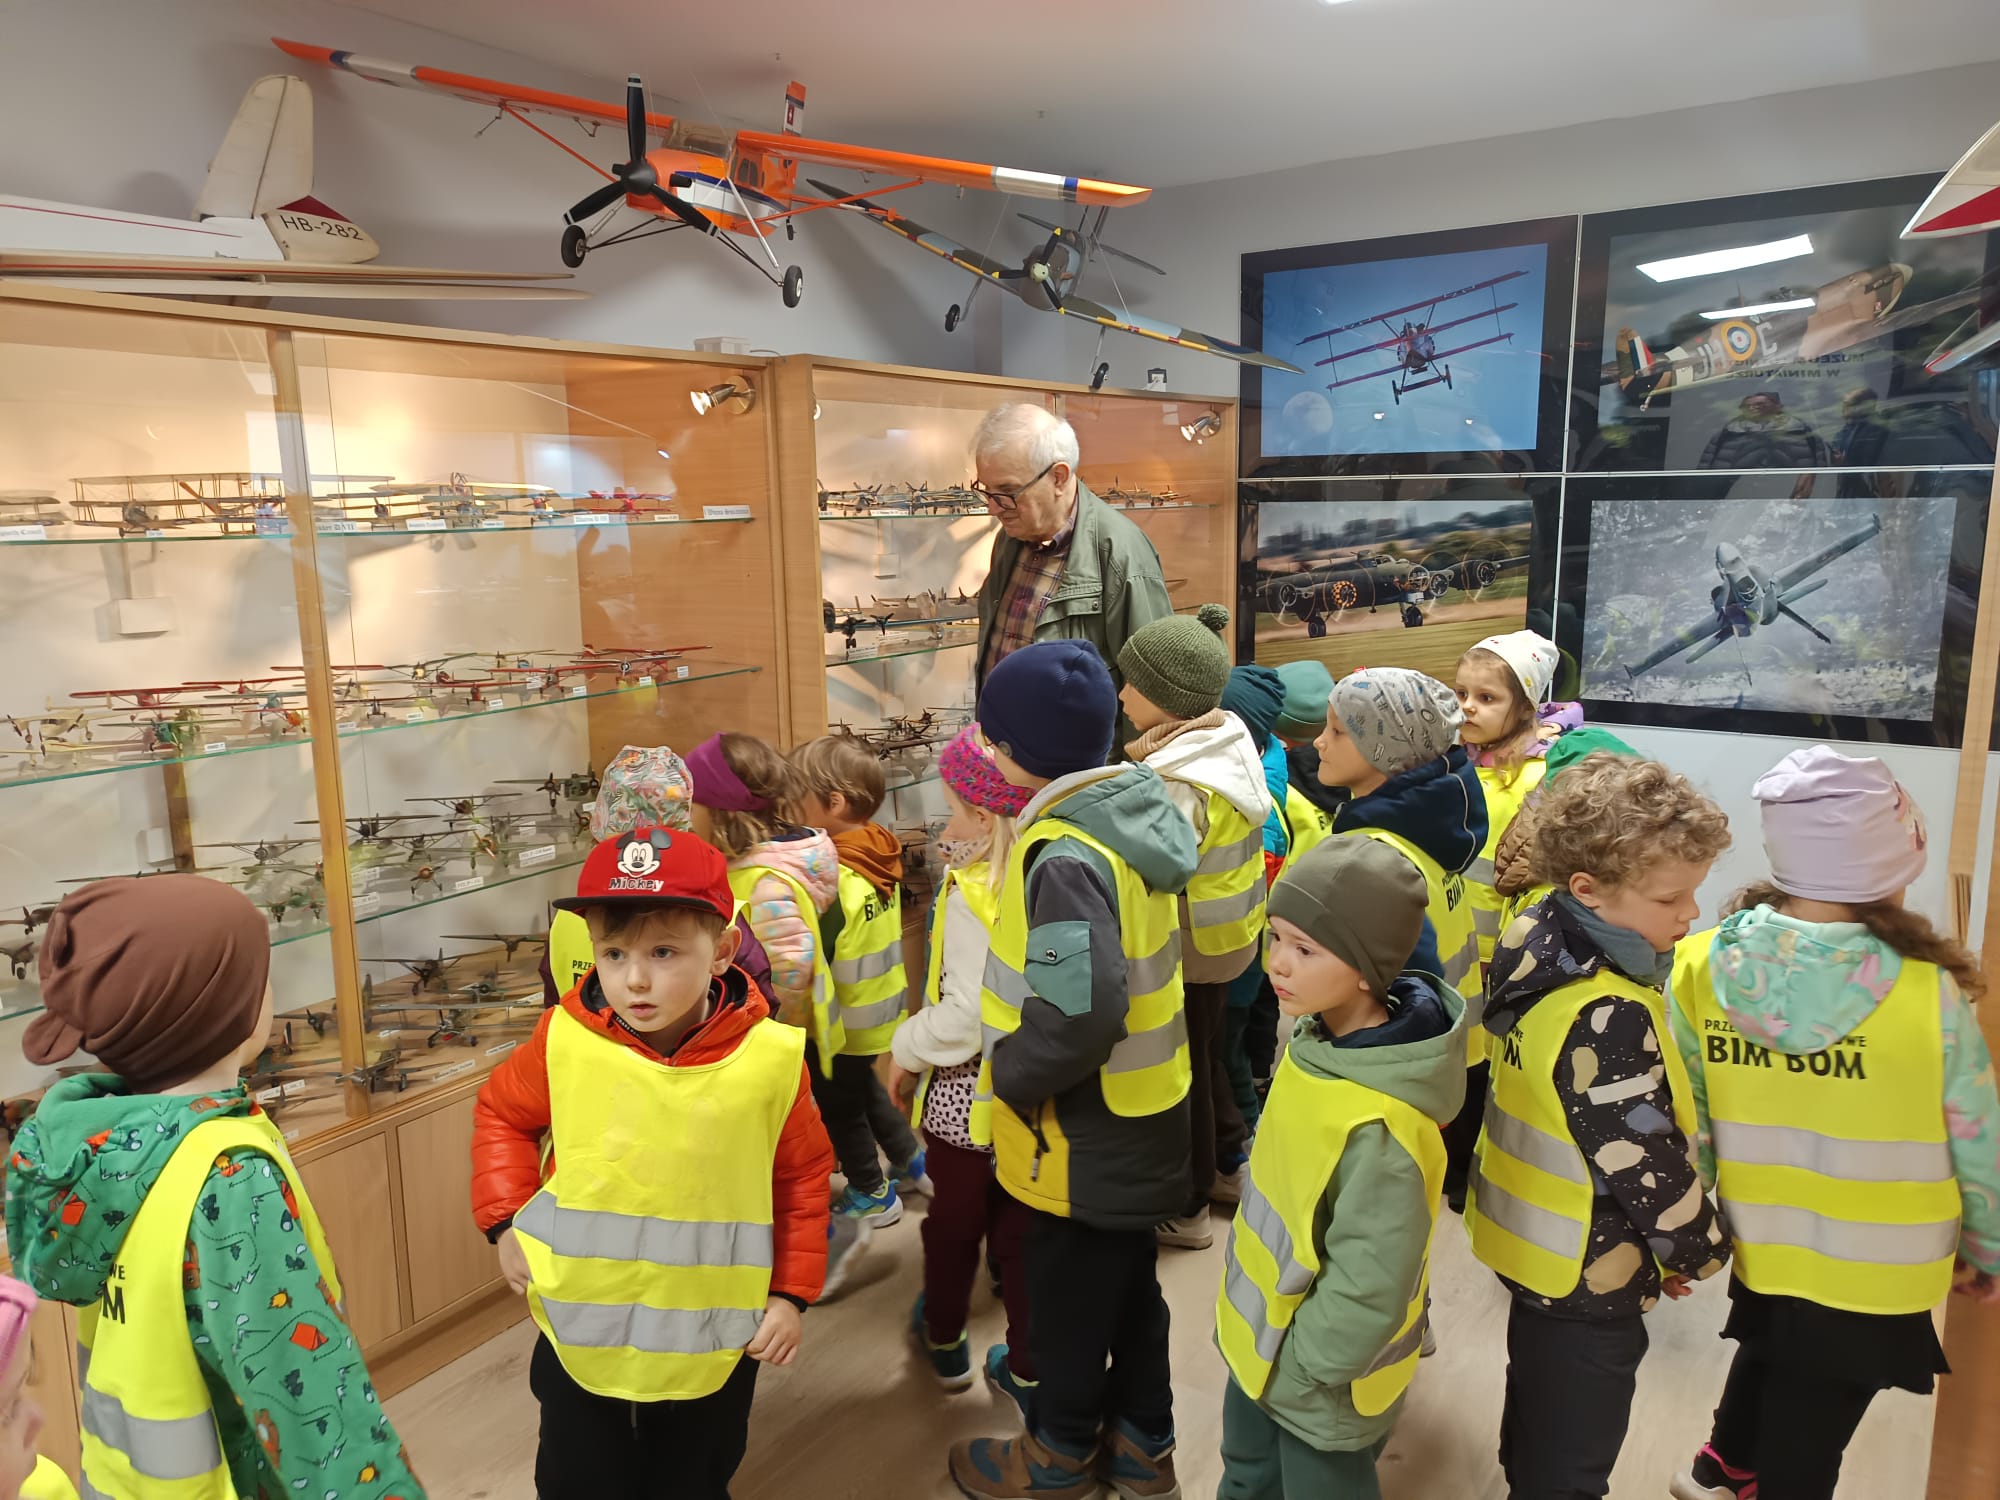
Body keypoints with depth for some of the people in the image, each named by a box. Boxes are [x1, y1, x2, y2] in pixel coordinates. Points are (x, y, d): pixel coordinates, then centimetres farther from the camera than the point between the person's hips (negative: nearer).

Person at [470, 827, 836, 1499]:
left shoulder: (769, 1058, -18)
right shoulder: (565, 1043, -17)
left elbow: (803, 1174, -3)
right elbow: (501, 1113, 4)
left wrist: (791, 1292, -3)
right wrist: (506, 1220, -5)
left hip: (712, 1338, 0)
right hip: (580, 1327, 1)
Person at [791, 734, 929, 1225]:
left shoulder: (833, 878, -30)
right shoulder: (880, 857, -6)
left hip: (845, 1022, -8)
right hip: (881, 1004, 8)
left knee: (840, 1109, 14)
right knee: (864, 1089, 30)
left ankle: (874, 1195, 30)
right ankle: (912, 1162, 42)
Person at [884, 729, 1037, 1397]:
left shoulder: (972, 895, -24)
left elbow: (968, 1014, -26)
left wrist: (906, 1049, -10)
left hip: (965, 1091, -5)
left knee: (954, 1222, 19)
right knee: (1021, 1230, 18)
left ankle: (944, 1342, 41)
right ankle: (1027, 1369, 31)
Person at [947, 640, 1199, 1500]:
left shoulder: (1065, 854, -29)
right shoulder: (1135, 812, 0)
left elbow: (1079, 1014, -37)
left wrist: (1007, 1077, -19)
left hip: (1086, 1130, -8)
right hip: (1139, 1112, 9)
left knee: (1067, 1294, 15)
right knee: (1129, 1282, 24)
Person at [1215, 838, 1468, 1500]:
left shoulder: (1377, 1128, -37)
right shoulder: (1318, 1034, -11)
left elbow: (1369, 1288, -29)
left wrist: (1298, 1367, -15)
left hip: (1321, 1388, -7)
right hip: (1263, 1335, 7)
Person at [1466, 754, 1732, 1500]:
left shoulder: (1540, 949, -4)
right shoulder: (1607, 1015, -31)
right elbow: (1645, 1162, -25)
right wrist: (1702, 1249, -5)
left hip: (1538, 1243, 9)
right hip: (1587, 1272, -9)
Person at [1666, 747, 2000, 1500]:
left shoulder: (1702, 966, -17)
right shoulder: (1929, 992, -24)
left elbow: (1682, 1123, -8)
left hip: (1757, 1245, 3)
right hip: (1876, 1269, -3)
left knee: (1774, 1359, 33)